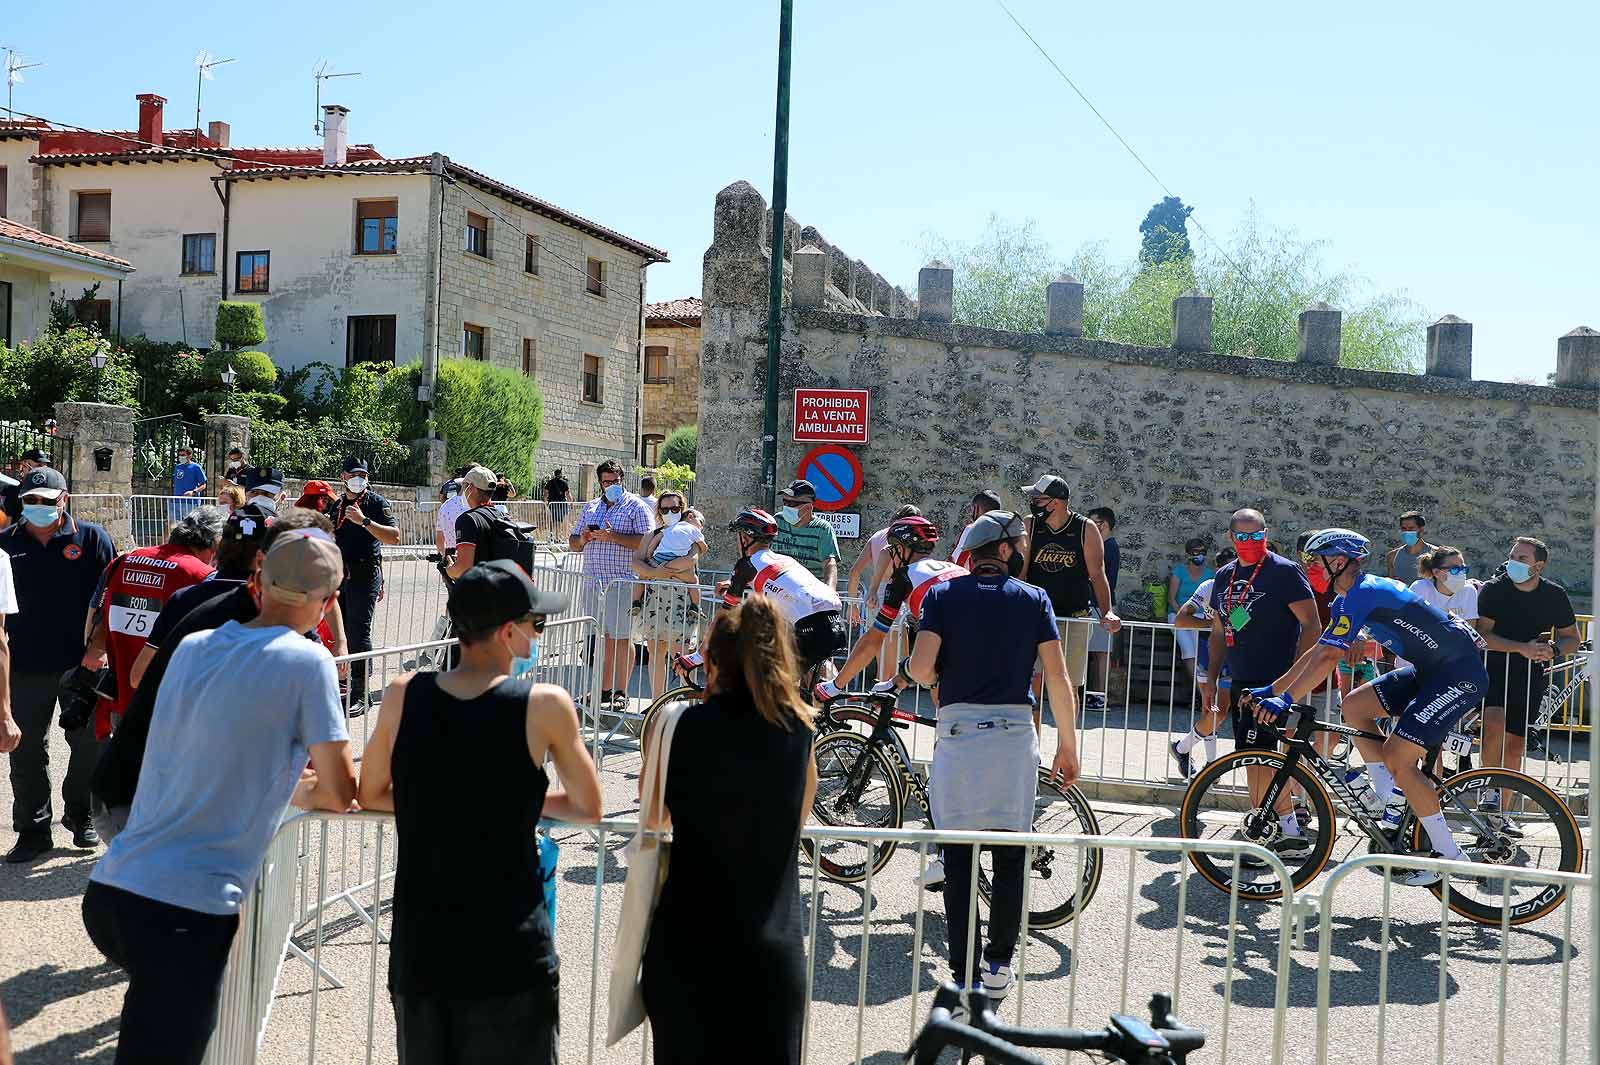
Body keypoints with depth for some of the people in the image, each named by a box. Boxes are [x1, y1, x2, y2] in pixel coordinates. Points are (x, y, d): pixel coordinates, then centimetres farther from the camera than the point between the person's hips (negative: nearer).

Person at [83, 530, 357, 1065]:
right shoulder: (307, 661, -10)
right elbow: (341, 793, -5)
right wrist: (307, 792, 15)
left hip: (109, 889, 6)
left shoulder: (192, 646, 8)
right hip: (186, 913, -6)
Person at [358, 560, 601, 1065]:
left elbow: (370, 794, 12)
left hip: (417, 951, 4)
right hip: (510, 956, -3)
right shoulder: (545, 706, -13)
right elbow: (588, 809, 0)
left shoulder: (402, 696, -4)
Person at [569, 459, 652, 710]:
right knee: (603, 638, 10)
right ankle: (604, 690, 17)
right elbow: (572, 543, 21)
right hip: (593, 582, 6)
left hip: (621, 583, -5)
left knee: (621, 638, -3)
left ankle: (621, 693, 4)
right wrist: (583, 539, -2)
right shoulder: (591, 508, 18)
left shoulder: (635, 506, 0)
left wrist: (614, 537, -18)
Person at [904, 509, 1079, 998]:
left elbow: (921, 667, -7)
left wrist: (919, 674, 17)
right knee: (1009, 856, 13)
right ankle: (999, 963, 20)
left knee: (959, 858, 5)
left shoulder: (942, 594, 5)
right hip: (1016, 732, 1)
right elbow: (1058, 676, 1)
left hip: (958, 732, 0)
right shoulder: (1034, 599, 7)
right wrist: (1068, 745, 8)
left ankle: (965, 974, 6)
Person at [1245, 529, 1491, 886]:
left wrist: (1285, 700, -28)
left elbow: (1328, 657, -27)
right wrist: (1269, 690, 12)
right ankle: (1390, 807, 9)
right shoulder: (1352, 597, 12)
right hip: (1432, 670, 10)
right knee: (1354, 706, 5)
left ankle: (1449, 854, -1)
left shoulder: (1362, 593, -19)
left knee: (1397, 759, -13)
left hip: (1460, 674, -10)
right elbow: (1316, 652, 15)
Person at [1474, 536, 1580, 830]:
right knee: (1495, 721, -28)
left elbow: (1572, 639, 9)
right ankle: (1489, 793, -17)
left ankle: (1501, 812, 15)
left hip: (1531, 674, 3)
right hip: (1495, 666, -3)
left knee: (1515, 744, 5)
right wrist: (1523, 648, -27)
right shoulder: (1493, 589, -9)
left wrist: (1553, 649, -13)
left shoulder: (1555, 595, 0)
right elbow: (1483, 635, -16)